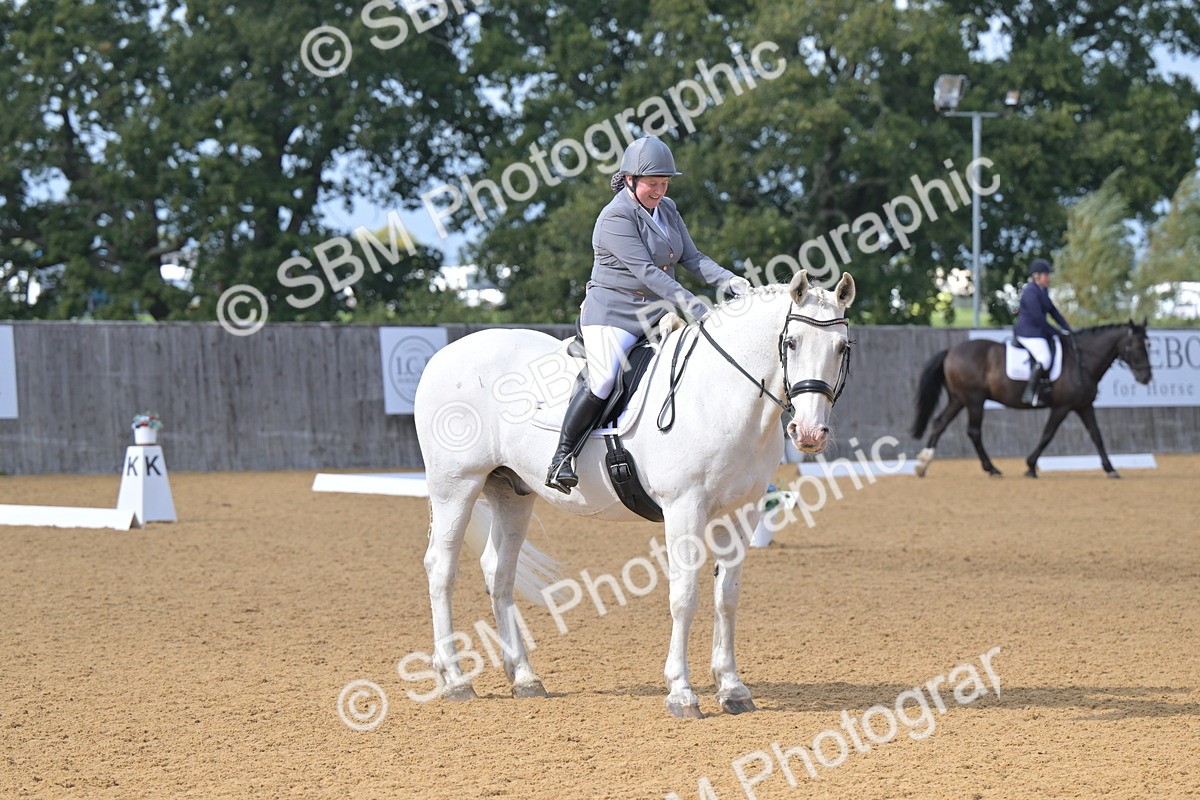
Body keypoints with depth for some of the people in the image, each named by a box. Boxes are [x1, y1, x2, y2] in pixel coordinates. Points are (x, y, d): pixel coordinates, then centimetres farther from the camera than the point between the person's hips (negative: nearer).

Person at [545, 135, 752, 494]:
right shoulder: (616, 217, -14)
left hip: (657, 315, 8)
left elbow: (692, 258, 8)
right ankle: (562, 456, -10)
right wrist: (689, 303, -29)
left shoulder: (667, 210, 11)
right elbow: (644, 270, -22)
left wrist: (730, 280, -10)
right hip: (612, 312, -8)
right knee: (603, 383, -24)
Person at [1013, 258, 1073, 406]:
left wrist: (1067, 329, 10)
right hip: (1028, 332, -11)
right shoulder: (1031, 292, -17)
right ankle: (1029, 393, -26)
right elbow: (1038, 319, -20)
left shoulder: (1042, 291, 16)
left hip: (1038, 332, 11)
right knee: (1044, 358, -26)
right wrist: (1058, 332, -14)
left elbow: (1053, 311, 20)